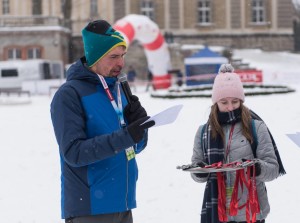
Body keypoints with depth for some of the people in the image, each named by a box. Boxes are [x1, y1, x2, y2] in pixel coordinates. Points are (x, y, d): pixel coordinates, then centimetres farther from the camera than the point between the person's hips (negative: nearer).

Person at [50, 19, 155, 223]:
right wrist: (123, 136, -28)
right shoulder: (69, 94, -10)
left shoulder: (118, 89, 12)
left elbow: (136, 147, 14)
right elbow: (73, 152, -20)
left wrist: (138, 125, -8)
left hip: (123, 206, 7)